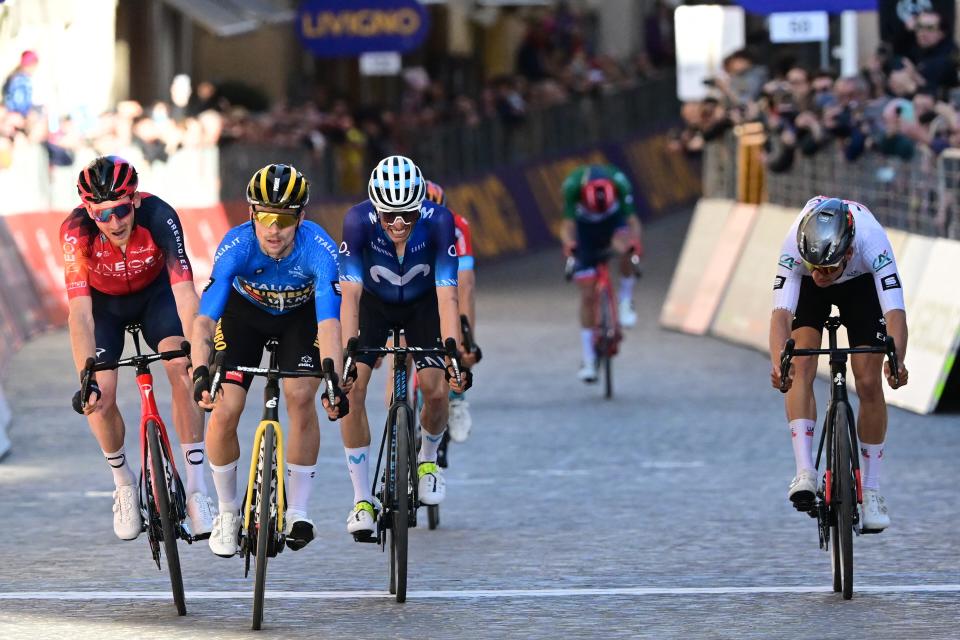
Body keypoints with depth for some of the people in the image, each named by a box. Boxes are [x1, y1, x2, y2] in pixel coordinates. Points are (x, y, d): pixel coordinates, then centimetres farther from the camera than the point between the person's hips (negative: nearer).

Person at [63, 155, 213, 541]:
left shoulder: (158, 216, -36)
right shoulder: (76, 230, -35)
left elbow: (184, 292, -41)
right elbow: (79, 312, -39)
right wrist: (86, 380, -48)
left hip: (154, 291, 0)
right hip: (103, 301, 0)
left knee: (183, 370, -23)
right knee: (99, 397, -16)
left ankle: (197, 492, -18)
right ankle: (124, 485, 12)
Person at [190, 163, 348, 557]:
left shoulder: (318, 249, -36)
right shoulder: (236, 246, -35)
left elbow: (329, 324, -44)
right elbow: (204, 320, -41)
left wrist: (334, 381, -59)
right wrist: (201, 372, -58)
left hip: (300, 314, 0)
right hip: (245, 312, 1)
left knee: (301, 398, -23)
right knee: (224, 411, -13)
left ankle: (298, 512, -10)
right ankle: (228, 511, 9)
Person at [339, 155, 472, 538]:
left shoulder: (437, 220, -33)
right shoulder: (359, 220, -34)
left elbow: (447, 295, -37)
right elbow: (350, 293, -38)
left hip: (422, 303, 0)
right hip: (373, 302, 0)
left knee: (436, 390, -15)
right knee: (352, 388, -18)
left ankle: (428, 459, 19)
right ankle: (362, 500, -7)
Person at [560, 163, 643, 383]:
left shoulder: (619, 183, -32)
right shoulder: (572, 186, -33)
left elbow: (632, 219, -30)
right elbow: (568, 224, -32)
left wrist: (636, 240, -50)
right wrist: (568, 242, -53)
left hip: (613, 222, 0)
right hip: (586, 231, 0)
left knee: (624, 246, -37)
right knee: (588, 296, -6)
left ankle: (625, 302, -13)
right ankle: (588, 361, 3)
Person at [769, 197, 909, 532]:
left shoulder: (872, 242, -42)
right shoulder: (794, 245, -40)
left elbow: (895, 313, -48)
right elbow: (781, 314, -45)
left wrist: (897, 361, -66)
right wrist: (779, 364, -63)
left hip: (860, 283, 0)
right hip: (807, 291, 0)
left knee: (869, 384, -8)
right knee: (801, 367, -22)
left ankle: (871, 489, 4)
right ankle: (804, 471, -22)